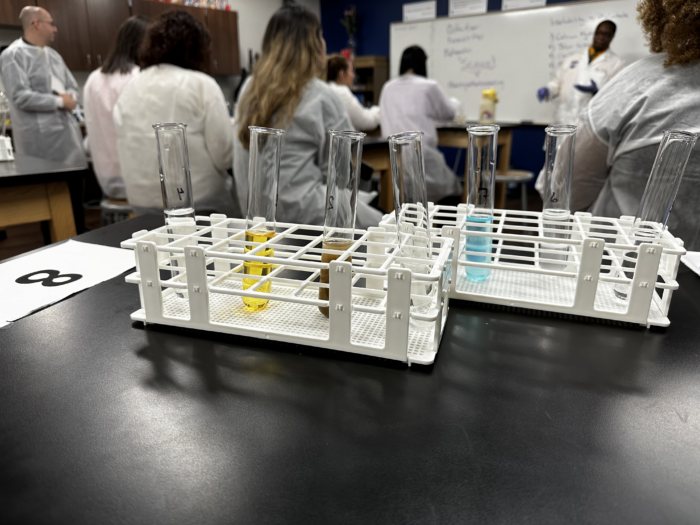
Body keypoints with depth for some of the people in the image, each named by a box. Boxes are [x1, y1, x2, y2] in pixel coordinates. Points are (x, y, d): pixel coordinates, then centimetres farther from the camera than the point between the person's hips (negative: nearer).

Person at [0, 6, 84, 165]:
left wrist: (70, 97, -5)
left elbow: (72, 85, 19)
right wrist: (60, 101, -11)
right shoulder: (13, 55, -6)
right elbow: (21, 97, -15)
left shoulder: (53, 54, 18)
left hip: (67, 130, 7)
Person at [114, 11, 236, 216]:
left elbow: (125, 151, 10)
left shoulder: (130, 88, 8)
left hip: (141, 199, 6)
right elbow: (223, 153, -11)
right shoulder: (202, 84, -8)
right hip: (197, 199, -5)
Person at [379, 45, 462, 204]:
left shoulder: (388, 87, 11)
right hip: (421, 154, -4)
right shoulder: (429, 86, -1)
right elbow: (449, 112, 15)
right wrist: (454, 102, 38)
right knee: (451, 188, 19)